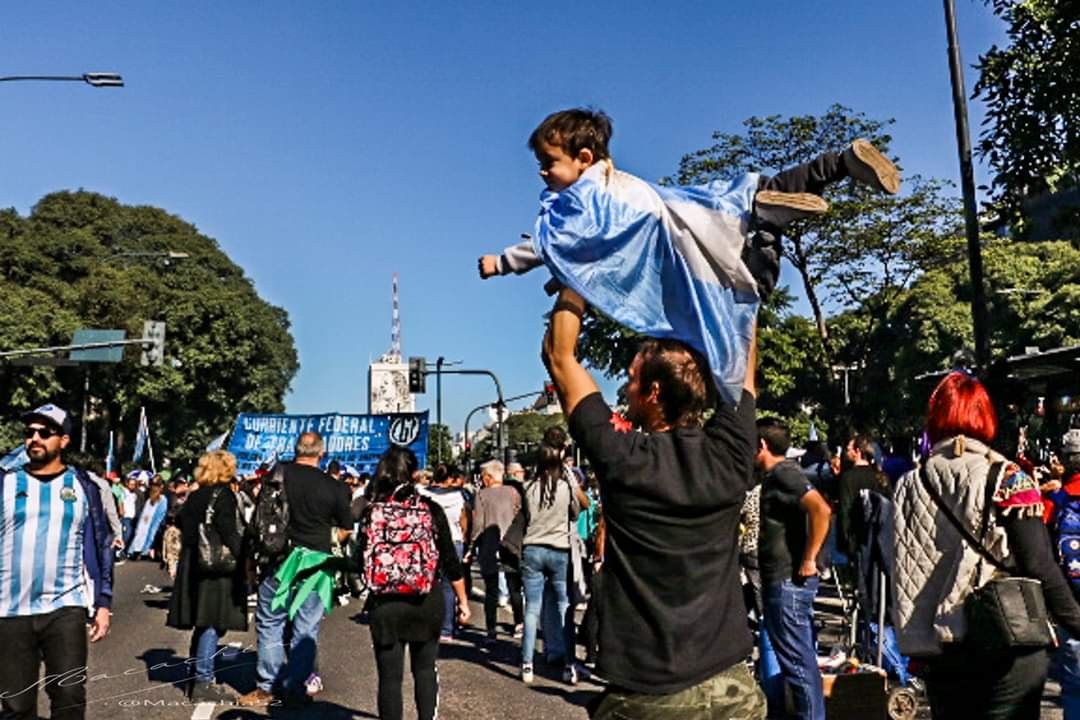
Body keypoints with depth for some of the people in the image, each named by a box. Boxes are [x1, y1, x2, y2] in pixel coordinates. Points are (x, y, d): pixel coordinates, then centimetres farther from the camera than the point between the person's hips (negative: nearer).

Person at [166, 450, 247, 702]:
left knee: (203, 623, 15)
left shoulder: (194, 497, 12)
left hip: (193, 566, 8)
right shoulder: (224, 495, -11)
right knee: (213, 623, -4)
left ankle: (199, 678, 24)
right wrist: (244, 558, -19)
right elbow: (229, 533, -19)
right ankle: (203, 682, -3)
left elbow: (181, 524, 19)